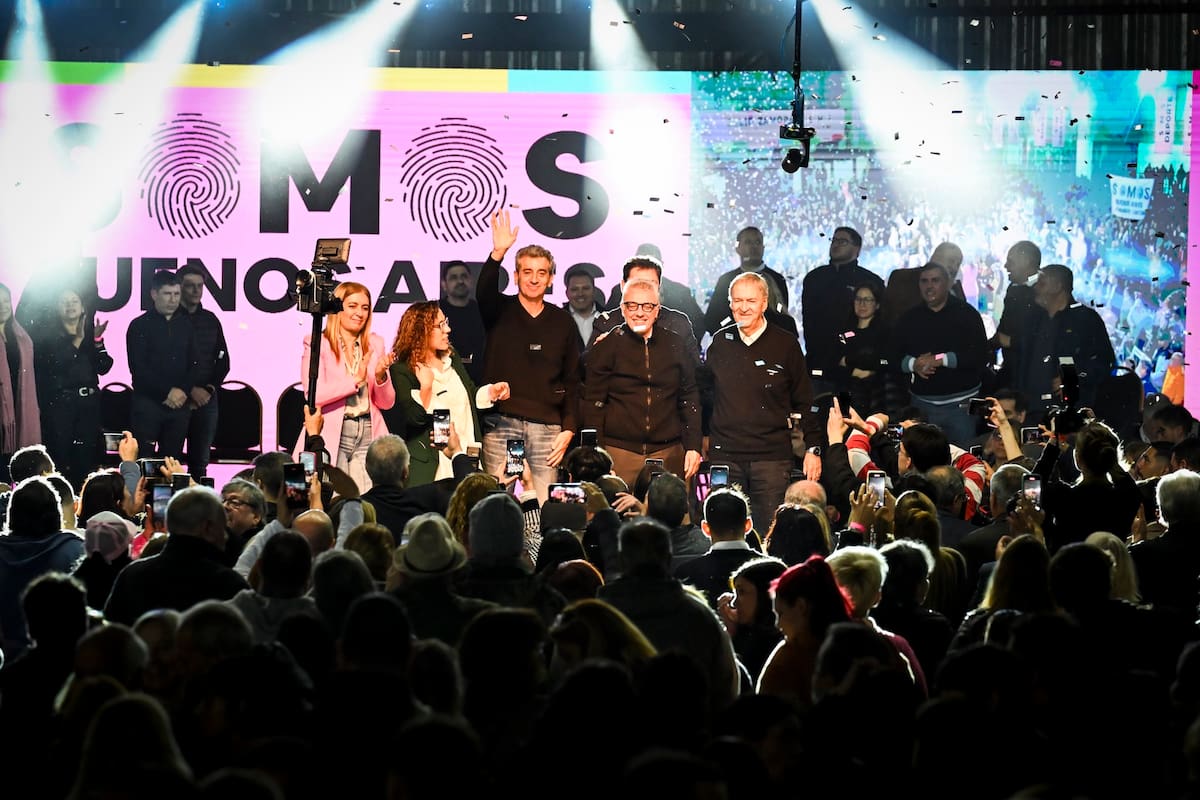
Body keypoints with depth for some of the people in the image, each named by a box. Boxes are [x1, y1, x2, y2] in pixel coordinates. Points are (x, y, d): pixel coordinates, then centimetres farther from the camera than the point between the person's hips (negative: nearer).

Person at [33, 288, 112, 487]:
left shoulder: (91, 336, 14)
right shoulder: (47, 337, 2)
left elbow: (103, 367, 4)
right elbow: (54, 364, -9)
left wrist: (98, 341, -6)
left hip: (88, 403, 4)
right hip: (59, 402, -4)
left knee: (86, 456, 1)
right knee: (60, 456, -8)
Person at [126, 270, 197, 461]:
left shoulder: (185, 325, 13)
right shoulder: (140, 326, 0)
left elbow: (193, 364, 11)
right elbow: (138, 368, -8)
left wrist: (183, 391, -7)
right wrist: (167, 392, -13)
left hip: (179, 403, 4)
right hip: (148, 404, -4)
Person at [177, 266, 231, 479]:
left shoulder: (210, 320, 12)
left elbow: (223, 360, 14)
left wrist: (210, 389, -2)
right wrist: (190, 391, -11)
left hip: (206, 399, 4)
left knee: (200, 460, 5)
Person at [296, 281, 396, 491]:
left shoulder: (375, 344, 14)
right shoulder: (317, 344, 0)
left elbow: (386, 402, 13)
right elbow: (314, 394, -14)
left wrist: (380, 376, -7)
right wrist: (355, 380, -17)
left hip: (369, 435, 4)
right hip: (331, 436, -4)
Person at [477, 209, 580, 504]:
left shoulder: (563, 322, 12)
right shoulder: (501, 311, 7)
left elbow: (572, 380, 13)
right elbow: (484, 291, -17)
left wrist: (569, 429, 5)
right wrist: (497, 254, -34)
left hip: (547, 428, 2)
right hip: (501, 424, -2)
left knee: (544, 507, -4)